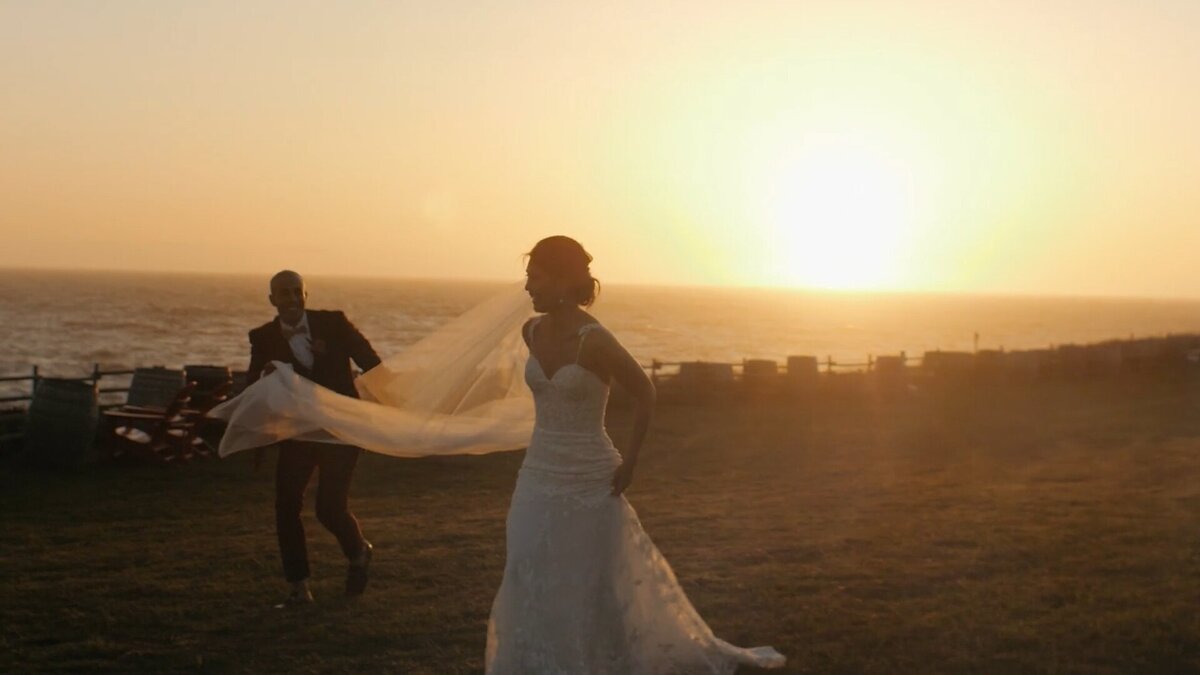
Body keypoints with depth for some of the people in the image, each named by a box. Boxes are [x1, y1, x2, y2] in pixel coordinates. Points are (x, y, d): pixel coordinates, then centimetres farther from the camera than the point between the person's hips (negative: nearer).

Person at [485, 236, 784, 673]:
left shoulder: (594, 339, -21)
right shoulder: (532, 331, 0)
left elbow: (644, 394, -10)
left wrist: (630, 461, -8)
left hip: (590, 485, -6)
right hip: (539, 480, 6)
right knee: (532, 595, 8)